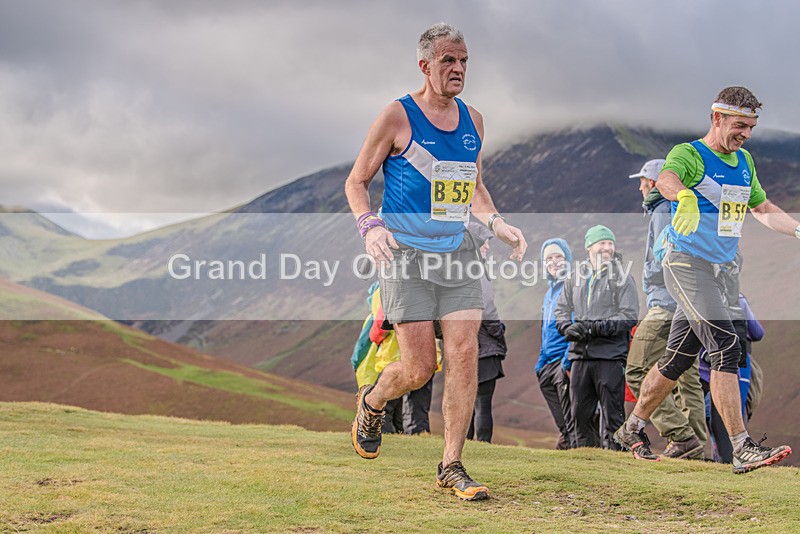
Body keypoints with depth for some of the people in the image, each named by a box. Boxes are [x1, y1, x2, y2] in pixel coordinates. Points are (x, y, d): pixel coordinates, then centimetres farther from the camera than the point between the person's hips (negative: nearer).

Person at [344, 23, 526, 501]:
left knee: (465, 355, -7)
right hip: (406, 255, -5)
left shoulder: (473, 120, 11)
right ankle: (371, 403, 28)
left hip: (458, 252, 5)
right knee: (419, 367, -7)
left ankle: (452, 465, 3)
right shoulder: (397, 117, -6)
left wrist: (497, 223, 8)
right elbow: (357, 182, 0)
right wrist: (369, 226, -18)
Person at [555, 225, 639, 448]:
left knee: (613, 415, -5)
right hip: (580, 355, 5)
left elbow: (629, 316, -8)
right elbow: (562, 309, 16)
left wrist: (596, 327, -17)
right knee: (580, 415, 9)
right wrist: (568, 328, -6)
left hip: (610, 356, -5)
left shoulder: (622, 277, 0)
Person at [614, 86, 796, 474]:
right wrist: (683, 194, -56)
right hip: (687, 264, -8)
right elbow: (666, 178, -33)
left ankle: (632, 430, 28)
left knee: (679, 358, 13)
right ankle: (742, 449, -21)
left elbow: (763, 209, 27)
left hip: (719, 270, 8)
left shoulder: (744, 162, 15)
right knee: (726, 349, -19)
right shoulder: (689, 154, -10)